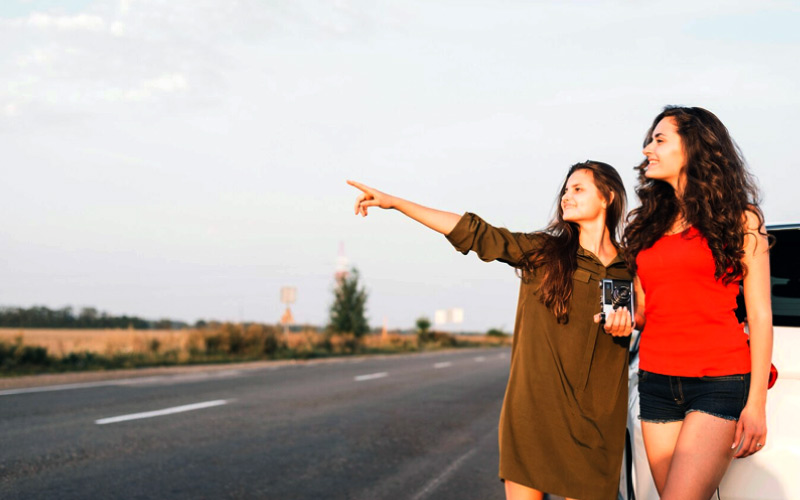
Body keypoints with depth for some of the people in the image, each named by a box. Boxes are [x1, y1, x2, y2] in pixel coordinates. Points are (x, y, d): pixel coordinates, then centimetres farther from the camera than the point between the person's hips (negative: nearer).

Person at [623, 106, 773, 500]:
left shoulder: (740, 219, 3)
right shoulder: (649, 225, 16)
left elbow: (760, 316, -1)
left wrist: (756, 402, -7)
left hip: (719, 382, -5)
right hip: (656, 382, 5)